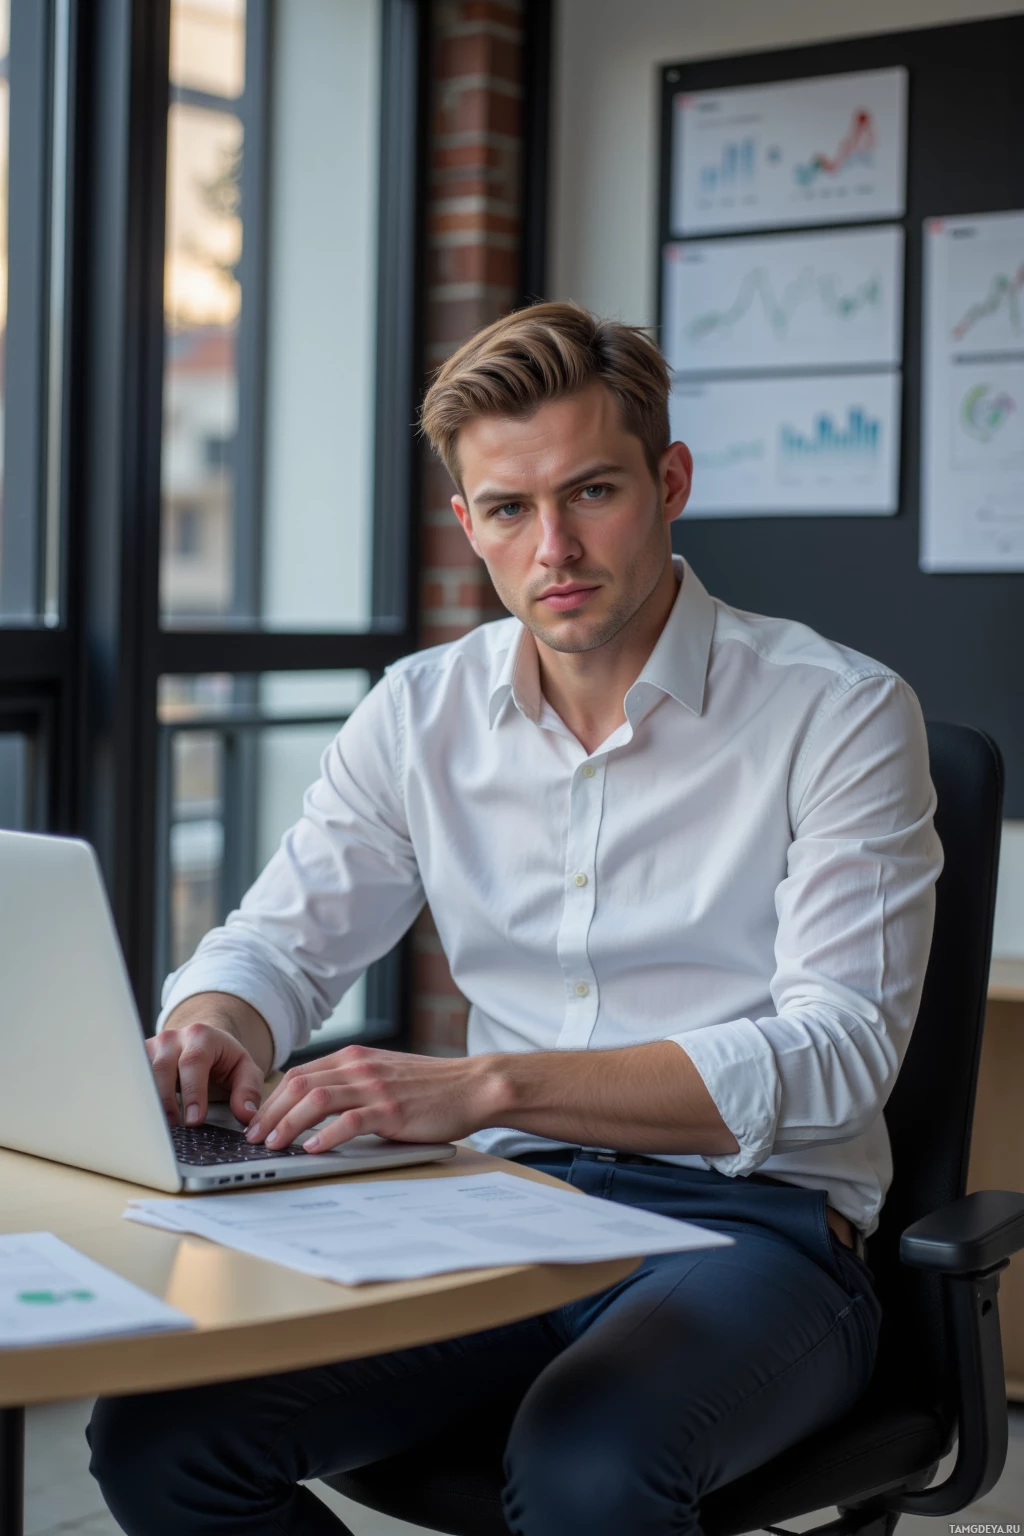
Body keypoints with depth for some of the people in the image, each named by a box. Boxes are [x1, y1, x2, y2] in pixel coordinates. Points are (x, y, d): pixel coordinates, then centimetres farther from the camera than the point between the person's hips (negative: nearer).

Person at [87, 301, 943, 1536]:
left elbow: (834, 1056, -15)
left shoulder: (840, 713, -6)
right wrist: (211, 1031, -13)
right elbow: (280, 942, 14)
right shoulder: (418, 714, 9)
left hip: (751, 1221, -4)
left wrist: (486, 1085, -27)